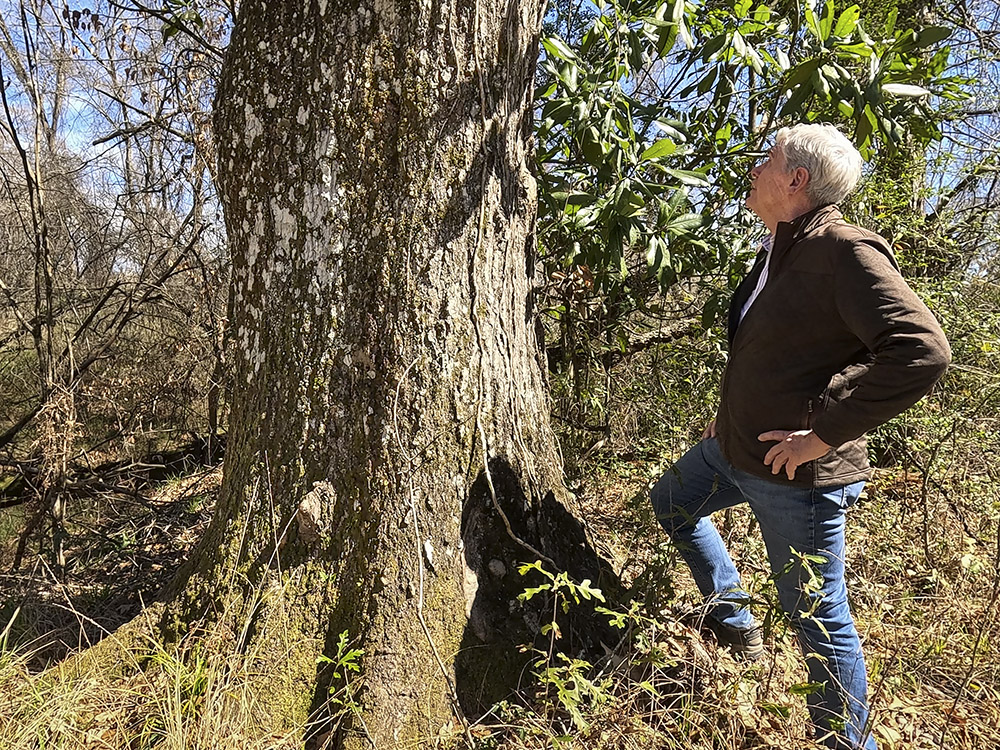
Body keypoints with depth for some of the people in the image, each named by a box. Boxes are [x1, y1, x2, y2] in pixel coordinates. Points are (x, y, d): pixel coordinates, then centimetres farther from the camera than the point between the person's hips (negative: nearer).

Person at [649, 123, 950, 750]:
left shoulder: (847, 250, -20)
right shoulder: (781, 251, 9)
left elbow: (923, 349, -30)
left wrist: (825, 433, -28)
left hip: (797, 474, -10)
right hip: (734, 449, 10)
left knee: (819, 619, 6)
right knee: (672, 501, 28)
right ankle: (736, 623, 41)